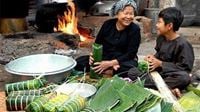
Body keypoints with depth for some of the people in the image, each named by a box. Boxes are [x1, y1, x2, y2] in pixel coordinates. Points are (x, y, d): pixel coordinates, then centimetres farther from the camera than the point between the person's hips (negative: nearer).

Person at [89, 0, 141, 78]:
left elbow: (131, 54, -15)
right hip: (104, 58, 3)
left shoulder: (135, 29, -10)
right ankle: (112, 69, -20)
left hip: (123, 61, -3)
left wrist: (111, 63, -27)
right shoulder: (108, 24, -1)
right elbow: (97, 43, 5)